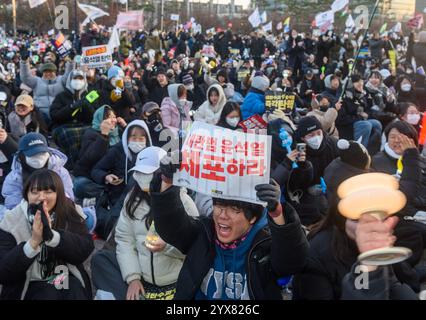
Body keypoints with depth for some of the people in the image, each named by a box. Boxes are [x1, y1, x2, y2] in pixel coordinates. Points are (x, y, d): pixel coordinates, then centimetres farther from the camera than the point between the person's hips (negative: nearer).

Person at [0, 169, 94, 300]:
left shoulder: (71, 212, -2)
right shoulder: (12, 222, -8)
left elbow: (85, 250, -15)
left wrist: (51, 234, -29)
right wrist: (33, 242, -27)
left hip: (69, 278, 1)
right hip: (32, 284, -1)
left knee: (76, 292, -28)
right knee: (49, 295, -30)